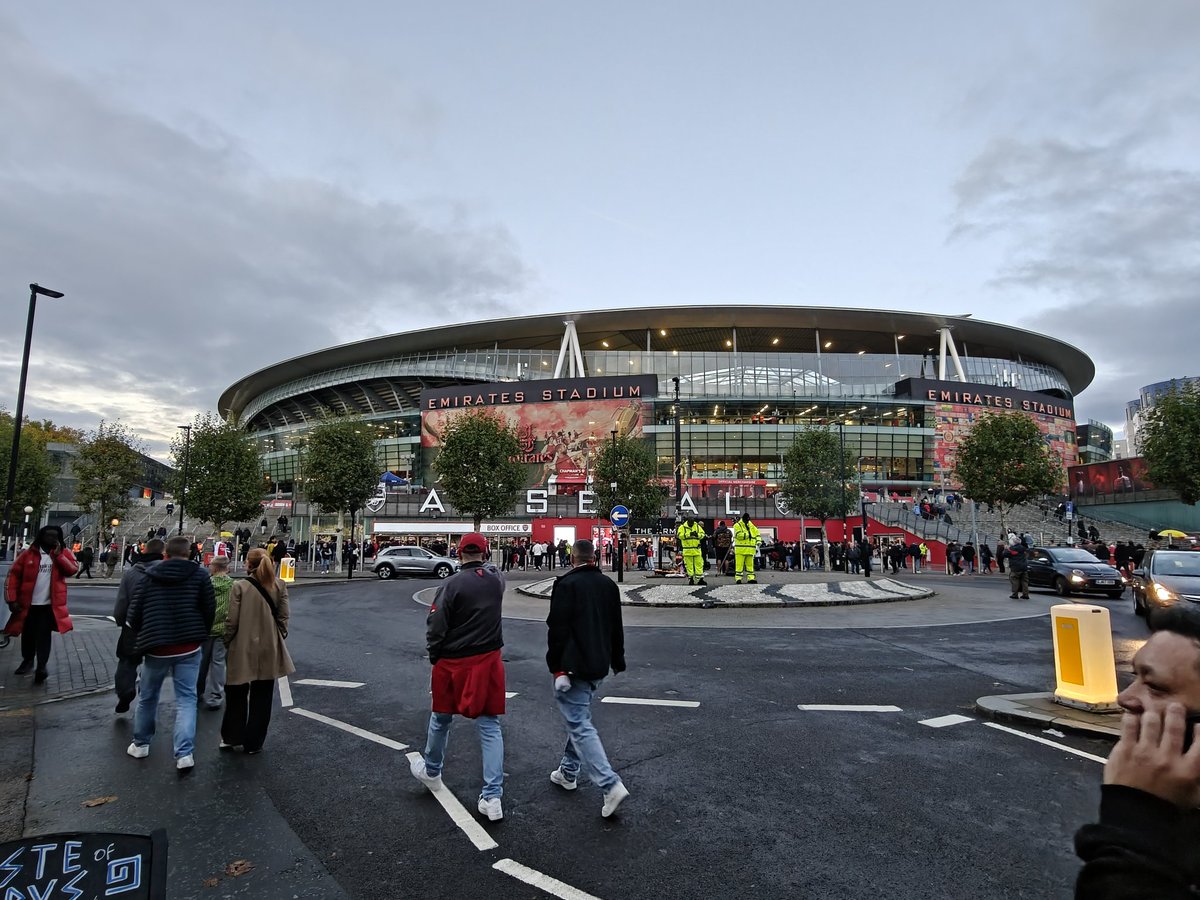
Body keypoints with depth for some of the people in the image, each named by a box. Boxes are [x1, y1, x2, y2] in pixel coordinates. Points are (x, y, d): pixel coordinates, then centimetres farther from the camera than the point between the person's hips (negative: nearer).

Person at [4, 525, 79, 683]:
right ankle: (27, 661, 33)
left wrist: (58, 555, -20)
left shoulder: (63, 552, 1)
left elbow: (73, 569, -13)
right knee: (28, 635, 15)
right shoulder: (28, 553, 0)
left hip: (50, 604, -2)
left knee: (43, 635, -6)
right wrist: (12, 599, -5)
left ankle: (42, 666, -7)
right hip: (28, 603, 2)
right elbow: (13, 575, 0)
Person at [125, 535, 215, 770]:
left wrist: (142, 638, 18)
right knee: (186, 698, 3)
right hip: (188, 648, -1)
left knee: (147, 697, 21)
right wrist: (201, 635, 12)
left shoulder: (150, 575, 0)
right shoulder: (200, 574, -5)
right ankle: (184, 753, -4)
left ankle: (141, 744, 36)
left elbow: (133, 613, 1)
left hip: (156, 647, 2)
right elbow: (210, 610, -6)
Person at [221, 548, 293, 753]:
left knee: (237, 695, 19)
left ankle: (231, 737, 28)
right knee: (261, 698, 13)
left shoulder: (239, 587, -12)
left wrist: (227, 642, 5)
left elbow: (232, 620, -10)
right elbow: (283, 617, -2)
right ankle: (254, 742, 20)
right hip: (269, 649, 2)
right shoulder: (279, 586, -5)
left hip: (243, 649, -2)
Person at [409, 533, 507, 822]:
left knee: (440, 719, 21)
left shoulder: (452, 584, -17)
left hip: (453, 663, -2)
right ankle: (492, 797, 6)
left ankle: (431, 772, 45)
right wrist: (484, 563, 38)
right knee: (490, 727, 8)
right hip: (489, 662, 3)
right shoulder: (497, 580, -4)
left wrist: (434, 656, 2)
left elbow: (435, 626, -14)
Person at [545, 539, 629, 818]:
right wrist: (618, 664, 23)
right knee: (579, 718, 22)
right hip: (599, 668, 7)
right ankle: (568, 772, 33)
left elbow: (557, 629, -19)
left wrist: (557, 669, -16)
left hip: (573, 667, -7)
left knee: (579, 725, -5)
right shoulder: (609, 585, 8)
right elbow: (617, 628, 15)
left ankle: (611, 785, -14)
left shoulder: (566, 585, -13)